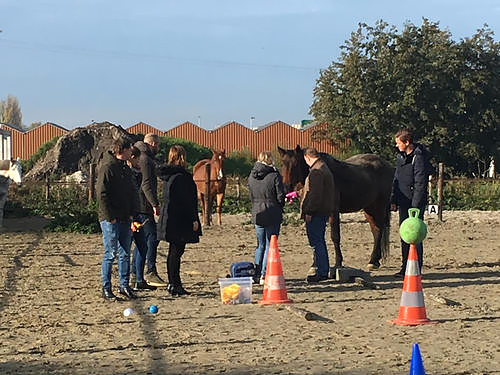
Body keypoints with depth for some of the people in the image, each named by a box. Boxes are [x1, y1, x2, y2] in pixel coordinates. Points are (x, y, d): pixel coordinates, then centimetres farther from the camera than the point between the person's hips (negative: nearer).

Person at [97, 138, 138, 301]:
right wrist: (110, 217, -17)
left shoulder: (126, 168, 14)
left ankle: (124, 286, 18)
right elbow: (102, 195, -16)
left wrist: (132, 212, 11)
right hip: (110, 220, -8)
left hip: (125, 219, 8)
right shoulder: (107, 168, -12)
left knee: (125, 253, 10)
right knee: (111, 254, -3)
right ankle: (106, 289, 4)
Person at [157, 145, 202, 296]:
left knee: (173, 250, 15)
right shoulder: (182, 175, -17)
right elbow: (188, 200, -18)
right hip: (180, 220, -9)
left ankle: (172, 283, 21)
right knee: (176, 251, -6)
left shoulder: (167, 175, 11)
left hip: (169, 219, 9)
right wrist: (194, 219, -14)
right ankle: (174, 285, -4)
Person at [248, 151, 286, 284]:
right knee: (270, 245, 3)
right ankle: (264, 275, 0)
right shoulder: (274, 176, -13)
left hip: (257, 214, 5)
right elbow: (281, 197, -11)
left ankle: (257, 275, 18)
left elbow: (251, 197, 10)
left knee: (260, 245, 17)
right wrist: (279, 207, 8)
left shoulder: (251, 177, 3)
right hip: (273, 215, -5)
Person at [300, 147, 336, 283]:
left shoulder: (316, 172, -18)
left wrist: (308, 212, -20)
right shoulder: (325, 168, 16)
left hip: (316, 213, -11)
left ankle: (321, 272, -5)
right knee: (320, 241, 17)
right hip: (325, 211, 11)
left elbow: (315, 194, -23)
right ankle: (324, 270, 23)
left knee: (316, 242, -6)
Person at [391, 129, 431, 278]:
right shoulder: (401, 156, 12)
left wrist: (415, 206, -20)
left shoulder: (419, 157, -15)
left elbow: (420, 184, -17)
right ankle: (405, 267, 20)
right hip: (404, 203, 9)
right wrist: (394, 200, 13)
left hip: (415, 202, -9)